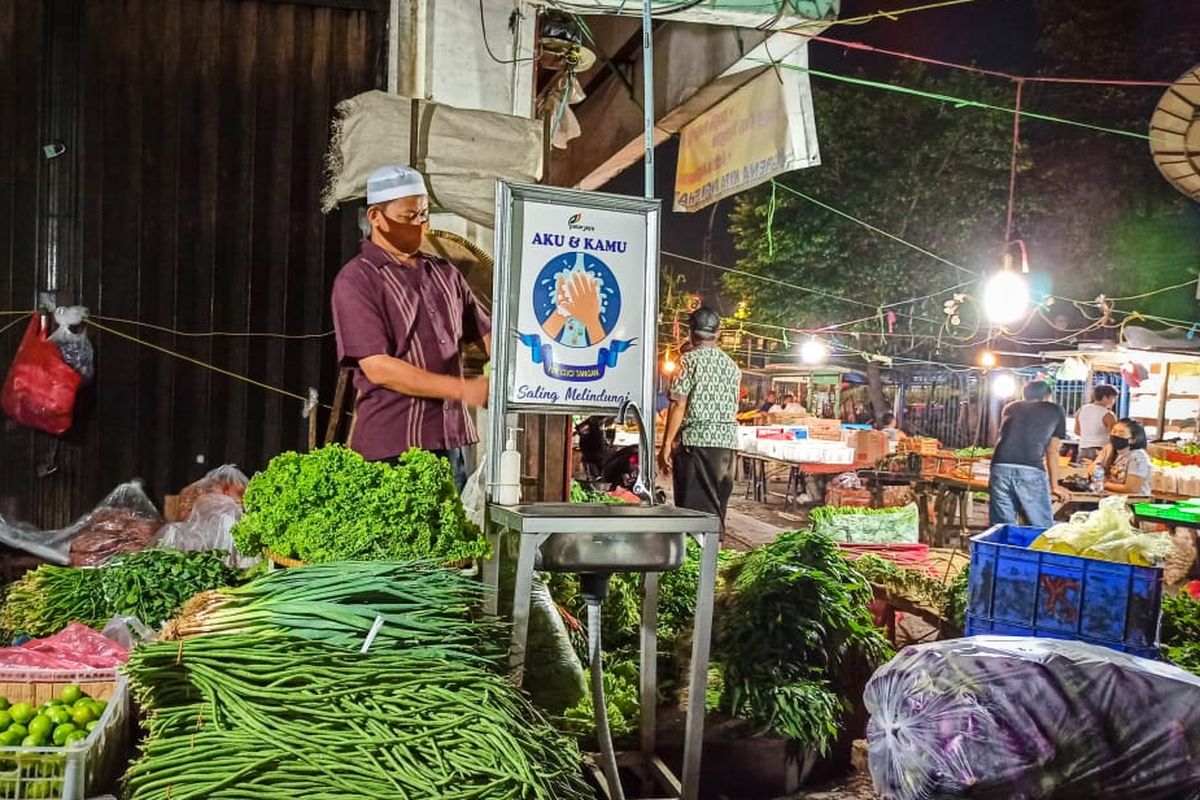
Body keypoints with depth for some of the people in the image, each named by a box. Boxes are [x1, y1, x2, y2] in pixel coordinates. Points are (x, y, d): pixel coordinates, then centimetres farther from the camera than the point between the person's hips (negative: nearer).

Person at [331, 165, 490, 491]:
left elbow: (485, 333, 20)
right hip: (390, 448, -5)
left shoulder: (445, 273, 15)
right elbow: (377, 368, -13)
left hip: (451, 440, 6)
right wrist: (463, 389, -18)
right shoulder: (357, 280, -4)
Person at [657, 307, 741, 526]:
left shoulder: (690, 360, -5)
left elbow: (678, 405, -10)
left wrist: (667, 445, -9)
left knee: (693, 508, -4)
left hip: (695, 439, -6)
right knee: (717, 507, 12)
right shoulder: (732, 366, 14)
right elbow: (732, 408, 15)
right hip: (727, 442, 6)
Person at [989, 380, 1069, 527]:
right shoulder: (1056, 411, 21)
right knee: (1043, 531, 5)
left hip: (1000, 468, 3)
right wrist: (1054, 486, 34)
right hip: (1031, 471, -3)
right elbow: (1052, 452, 23)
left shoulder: (1010, 408, 28)